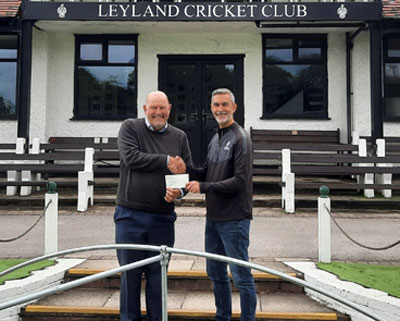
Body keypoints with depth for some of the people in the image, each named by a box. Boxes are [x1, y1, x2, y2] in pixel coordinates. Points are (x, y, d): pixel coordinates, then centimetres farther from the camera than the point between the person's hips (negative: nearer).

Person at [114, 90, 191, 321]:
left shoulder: (179, 137, 10)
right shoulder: (130, 127, 3)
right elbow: (131, 157, -13)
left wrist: (179, 191, -11)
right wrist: (166, 161, -13)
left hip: (163, 218, 2)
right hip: (130, 215, -1)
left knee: (157, 274, 9)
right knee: (130, 273, 7)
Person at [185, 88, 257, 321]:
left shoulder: (240, 138, -11)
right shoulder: (215, 139, 16)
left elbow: (240, 181, -18)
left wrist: (203, 187, -19)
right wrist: (186, 169, -1)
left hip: (234, 219, -9)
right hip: (213, 217, 9)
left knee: (241, 276, 1)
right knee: (216, 273, 18)